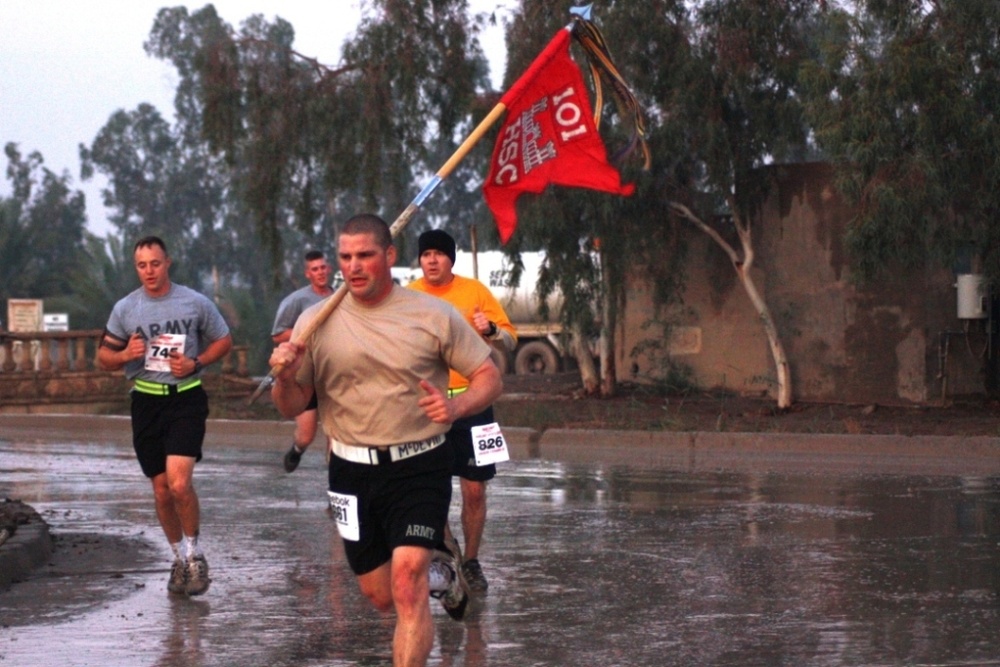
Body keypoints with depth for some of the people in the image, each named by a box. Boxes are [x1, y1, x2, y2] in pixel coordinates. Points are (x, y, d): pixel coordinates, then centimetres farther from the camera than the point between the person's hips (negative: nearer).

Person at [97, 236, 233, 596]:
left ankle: (194, 551, 3)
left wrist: (195, 363, -9)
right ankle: (180, 556, 27)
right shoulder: (125, 309, 3)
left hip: (186, 398, -3)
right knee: (162, 491, 8)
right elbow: (103, 356, 10)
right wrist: (124, 355, -13)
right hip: (146, 401, 3)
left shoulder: (196, 303, -2)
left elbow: (224, 341, 8)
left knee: (179, 483, -19)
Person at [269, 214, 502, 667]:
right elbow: (291, 408, 4)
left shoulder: (434, 316, -4)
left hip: (419, 470, -3)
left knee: (407, 581, -19)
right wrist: (285, 378, -20)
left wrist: (455, 407, -20)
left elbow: (489, 379, 1)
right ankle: (439, 572, 43)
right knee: (381, 596, 11)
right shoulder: (316, 322, 0)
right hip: (352, 472, 3)